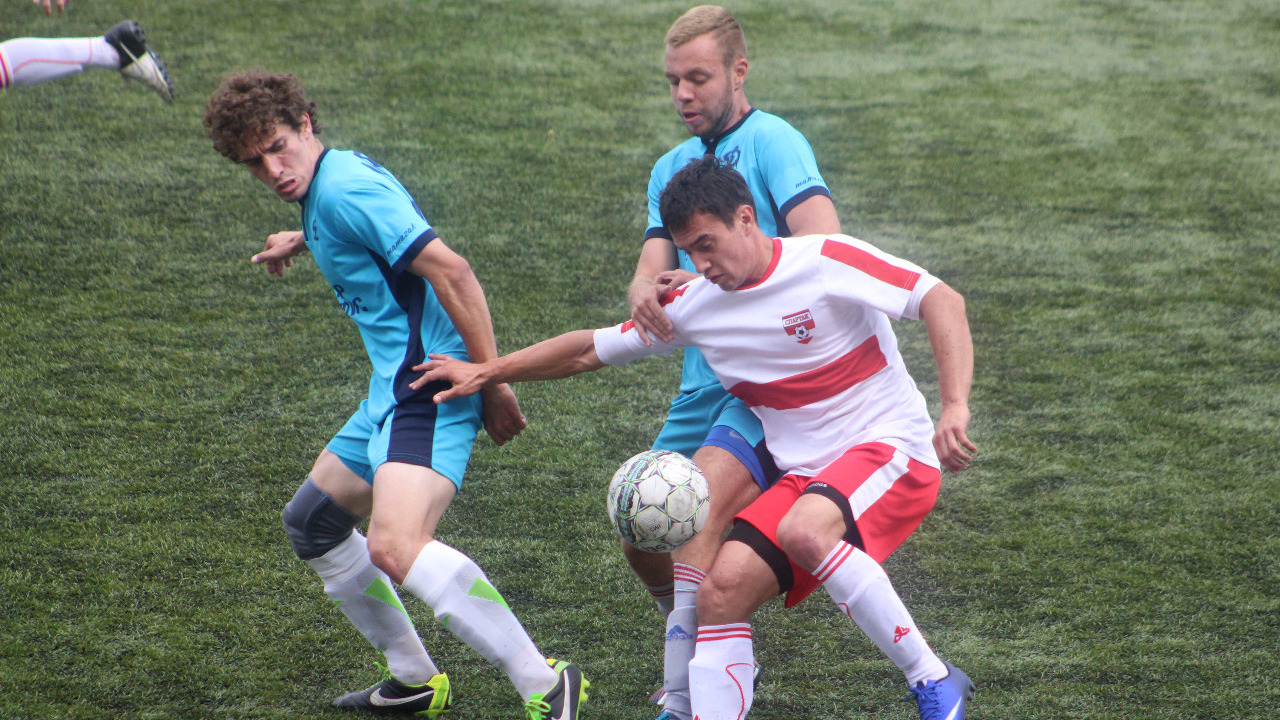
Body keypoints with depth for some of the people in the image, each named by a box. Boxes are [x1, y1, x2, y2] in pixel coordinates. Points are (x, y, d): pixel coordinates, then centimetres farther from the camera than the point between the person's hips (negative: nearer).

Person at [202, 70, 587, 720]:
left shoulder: (344, 189, -15)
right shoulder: (328, 186, 16)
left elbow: (450, 269, -22)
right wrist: (301, 241, 46)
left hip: (429, 385, -12)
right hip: (395, 391, 12)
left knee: (394, 547, -31)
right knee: (311, 523, 24)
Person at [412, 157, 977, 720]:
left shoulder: (827, 261, -12)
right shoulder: (695, 305, 6)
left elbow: (941, 300, -18)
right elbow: (591, 349, 15)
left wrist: (955, 407, -31)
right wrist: (485, 373, 9)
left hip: (890, 447, -6)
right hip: (804, 474, 6)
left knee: (803, 531, -35)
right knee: (723, 588, -13)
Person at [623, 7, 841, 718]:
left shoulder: (772, 141, -6)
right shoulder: (670, 168, 16)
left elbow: (823, 247, -20)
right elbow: (652, 270, 5)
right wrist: (647, 294, -20)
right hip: (702, 385, 8)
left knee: (699, 514, -25)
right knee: (643, 542, 7)